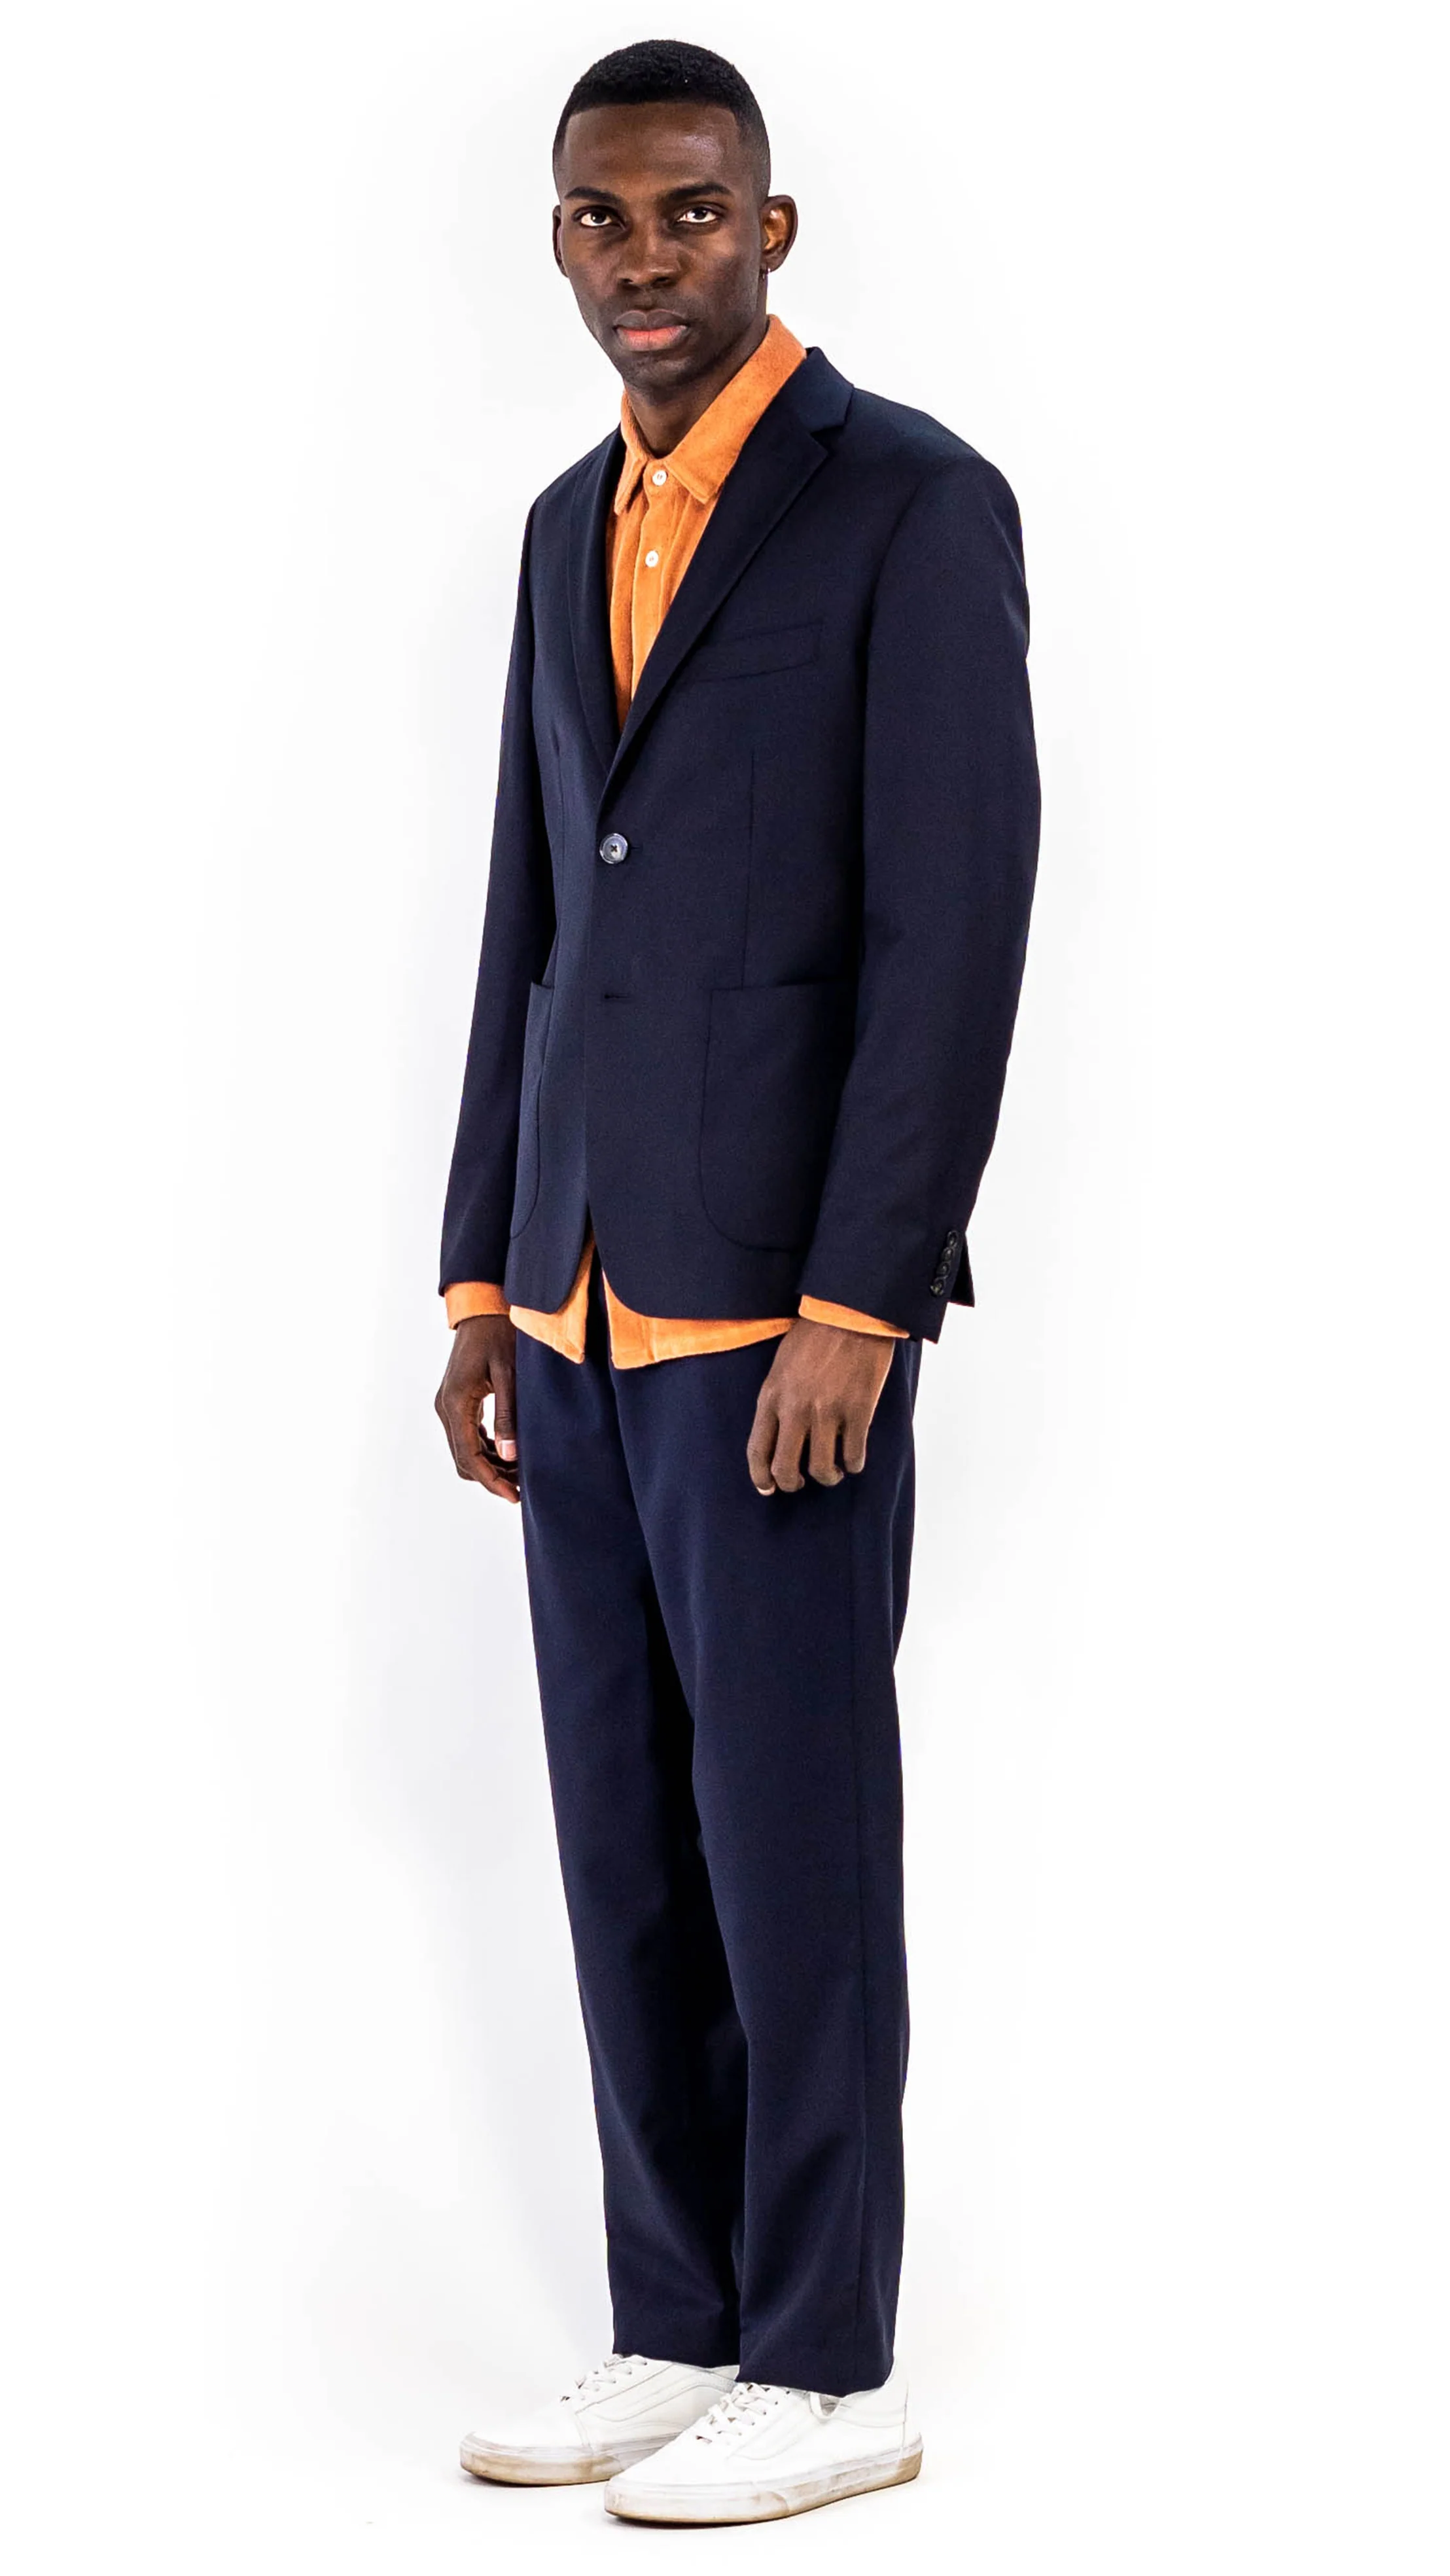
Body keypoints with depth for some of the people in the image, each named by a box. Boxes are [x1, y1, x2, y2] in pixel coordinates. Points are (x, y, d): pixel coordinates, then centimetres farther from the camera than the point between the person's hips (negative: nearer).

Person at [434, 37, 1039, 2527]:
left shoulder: (916, 505, -9)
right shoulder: (574, 529, 15)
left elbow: (956, 934, -15)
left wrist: (854, 1307, -20)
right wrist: (484, 1286, 13)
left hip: (782, 1302, -7)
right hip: (587, 1305, 7)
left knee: (791, 1836, -1)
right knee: (627, 1839, 10)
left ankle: (826, 2370, 10)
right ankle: (681, 2337, 20)